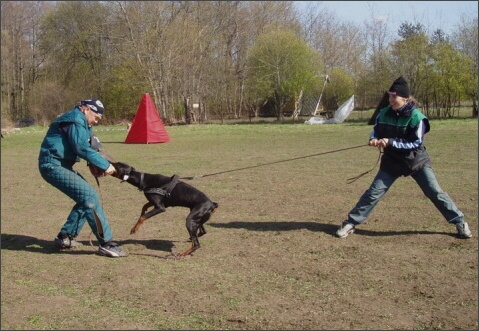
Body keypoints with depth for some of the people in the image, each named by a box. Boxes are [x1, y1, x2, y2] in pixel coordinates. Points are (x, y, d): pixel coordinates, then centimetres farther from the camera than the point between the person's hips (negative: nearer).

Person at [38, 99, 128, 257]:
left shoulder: (81, 123, 21)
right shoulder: (75, 120, -12)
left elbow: (85, 147, 18)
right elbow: (82, 148, -21)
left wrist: (99, 165, 0)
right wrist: (105, 165, -16)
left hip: (60, 166, 11)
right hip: (53, 166, -11)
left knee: (86, 198, 13)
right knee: (90, 197, -17)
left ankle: (65, 237, 20)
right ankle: (106, 243, -17)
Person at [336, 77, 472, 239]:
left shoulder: (416, 117, -17)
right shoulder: (384, 114, -5)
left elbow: (416, 143, -19)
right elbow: (376, 131, 9)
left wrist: (391, 142, -26)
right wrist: (374, 139, -16)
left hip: (416, 161, -2)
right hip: (392, 161, 3)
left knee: (435, 193, -1)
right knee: (373, 193, -3)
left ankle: (459, 222, 13)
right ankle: (350, 223, 3)